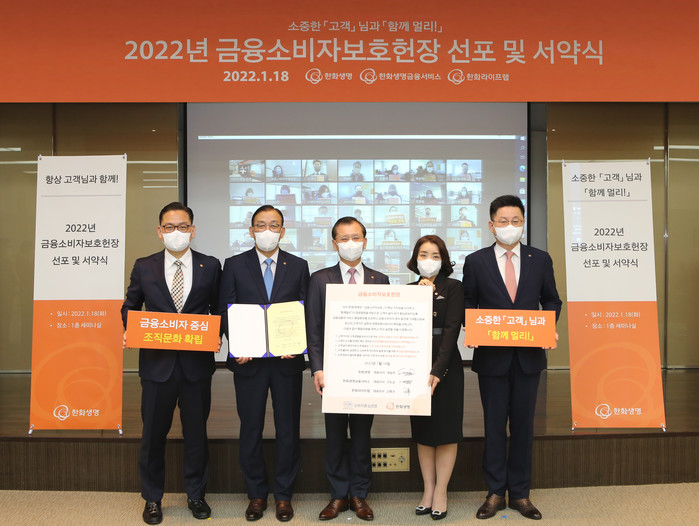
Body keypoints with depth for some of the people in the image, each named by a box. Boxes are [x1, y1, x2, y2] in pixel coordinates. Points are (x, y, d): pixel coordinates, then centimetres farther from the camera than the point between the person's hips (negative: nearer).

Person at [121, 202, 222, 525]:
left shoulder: (210, 266, 2)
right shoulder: (144, 267, 3)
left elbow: (219, 310, 6)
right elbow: (130, 307, 12)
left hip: (197, 363, 0)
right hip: (157, 362, 0)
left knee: (196, 431, 12)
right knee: (154, 432, 11)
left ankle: (196, 494, 31)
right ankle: (152, 498, 31)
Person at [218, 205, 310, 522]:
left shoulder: (298, 266, 5)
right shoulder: (234, 265, 4)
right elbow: (225, 311, 1)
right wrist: (236, 347, -12)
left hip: (287, 360, 0)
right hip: (248, 361, 0)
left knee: (288, 429, 9)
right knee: (250, 429, 10)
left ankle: (284, 495, 24)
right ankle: (257, 494, 27)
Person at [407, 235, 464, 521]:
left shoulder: (453, 287, -2)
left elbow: (451, 330, -12)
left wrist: (437, 369, -19)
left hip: (445, 366, -4)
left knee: (446, 429, 3)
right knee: (422, 430, 11)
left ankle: (440, 492, 15)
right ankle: (428, 490, 22)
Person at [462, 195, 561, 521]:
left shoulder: (540, 259, 5)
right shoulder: (475, 261, 1)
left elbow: (552, 301, 11)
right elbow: (467, 305, 4)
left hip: (529, 356, 1)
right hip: (492, 356, -1)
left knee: (523, 424, 10)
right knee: (494, 424, 8)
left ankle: (520, 493, 24)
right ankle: (495, 493, 21)